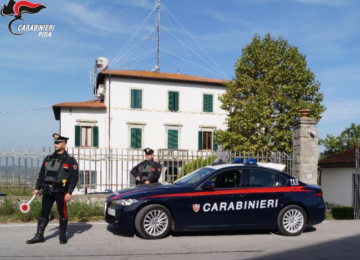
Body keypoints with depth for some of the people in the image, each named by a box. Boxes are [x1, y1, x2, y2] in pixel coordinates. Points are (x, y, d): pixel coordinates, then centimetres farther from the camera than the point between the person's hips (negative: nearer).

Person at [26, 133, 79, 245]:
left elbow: (74, 178, -10)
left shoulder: (70, 160, -5)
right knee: (44, 213, 8)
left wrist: (69, 192, -16)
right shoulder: (48, 159, 12)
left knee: (62, 213, 4)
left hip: (61, 191, -5)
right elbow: (41, 174, 17)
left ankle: (62, 236, 16)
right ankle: (39, 236, 15)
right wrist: (37, 188, 12)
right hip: (47, 190, 5)